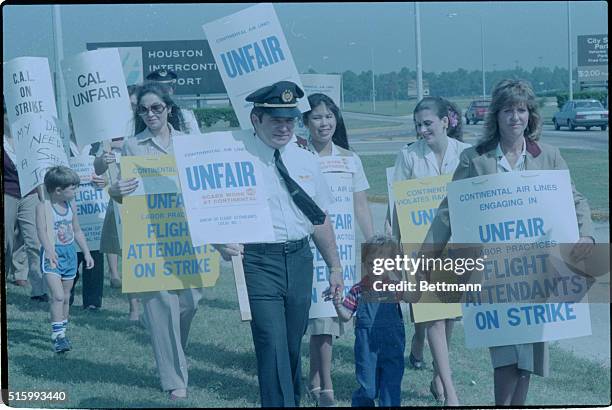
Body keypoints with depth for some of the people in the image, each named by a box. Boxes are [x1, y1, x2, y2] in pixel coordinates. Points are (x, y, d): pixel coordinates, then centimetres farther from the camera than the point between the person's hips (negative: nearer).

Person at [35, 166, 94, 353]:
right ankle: (58, 333, -15)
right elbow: (41, 230, -21)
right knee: (58, 295, -17)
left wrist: (86, 252, 19)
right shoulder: (43, 207, -10)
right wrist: (49, 250, -34)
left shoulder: (71, 205, 9)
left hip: (69, 253, 6)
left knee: (65, 297, 11)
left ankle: (60, 334, 21)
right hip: (52, 255, -6)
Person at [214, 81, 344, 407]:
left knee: (293, 344, 14)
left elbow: (320, 219, 17)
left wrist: (334, 266, 18)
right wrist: (222, 244, -28)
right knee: (272, 344, -13)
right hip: (258, 261, -5)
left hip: (299, 258, 5)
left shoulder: (305, 159, 10)